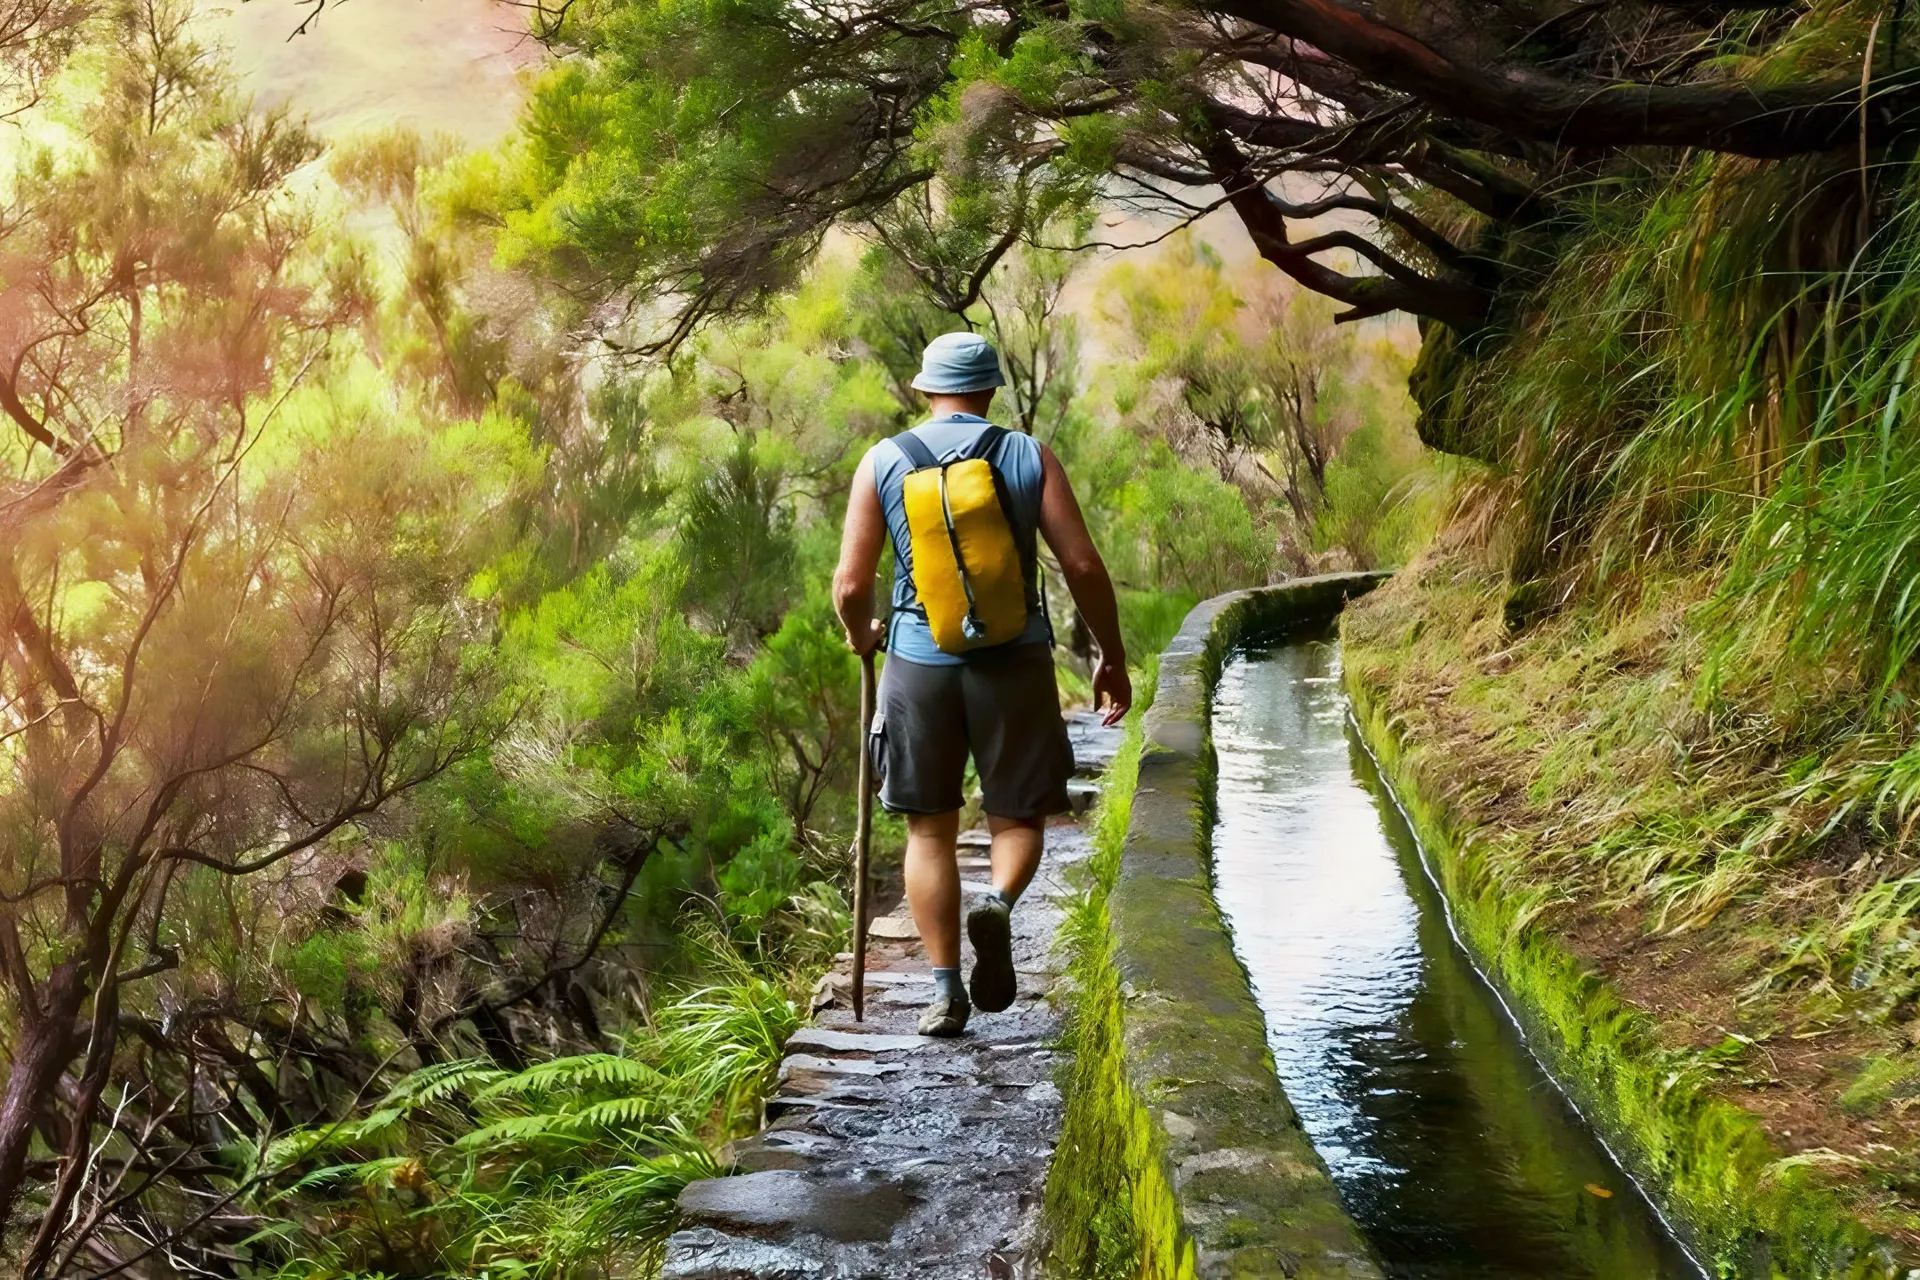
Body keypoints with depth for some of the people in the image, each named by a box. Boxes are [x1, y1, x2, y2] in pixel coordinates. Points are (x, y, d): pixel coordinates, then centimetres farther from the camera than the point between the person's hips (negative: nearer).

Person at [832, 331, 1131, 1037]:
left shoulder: (882, 462, 0)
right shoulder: (1030, 457, 0)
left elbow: (850, 585, -3)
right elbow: (1083, 566, -4)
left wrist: (861, 635, 19)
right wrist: (1112, 656, 7)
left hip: (919, 662, 1)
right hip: (1014, 661, 0)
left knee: (930, 829, 13)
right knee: (1018, 816, 14)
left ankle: (945, 989, 10)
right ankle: (998, 906, -17)